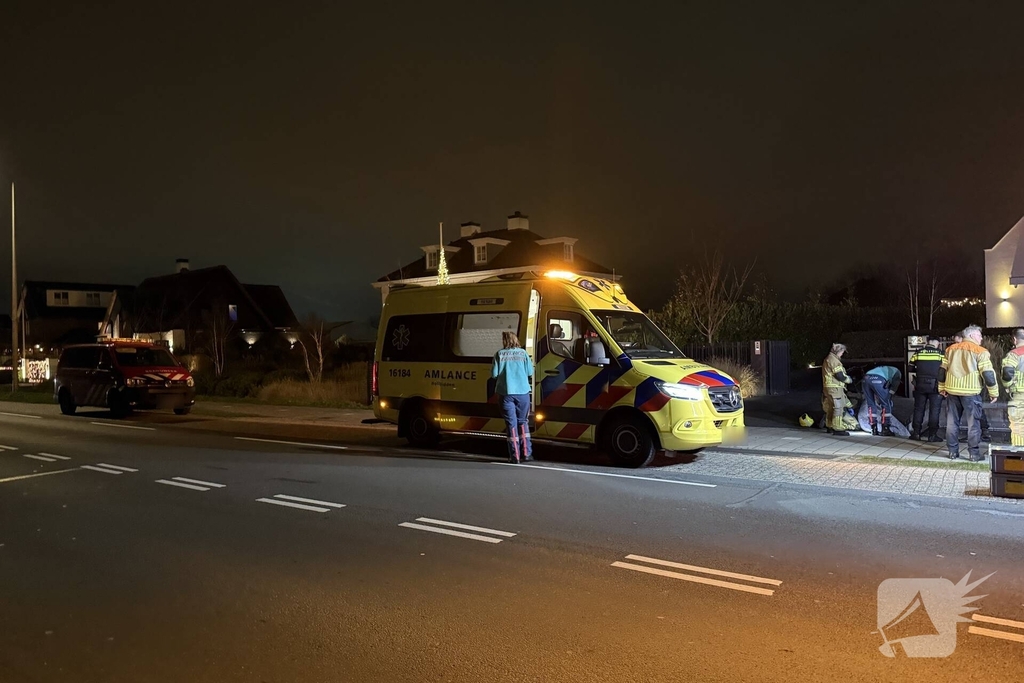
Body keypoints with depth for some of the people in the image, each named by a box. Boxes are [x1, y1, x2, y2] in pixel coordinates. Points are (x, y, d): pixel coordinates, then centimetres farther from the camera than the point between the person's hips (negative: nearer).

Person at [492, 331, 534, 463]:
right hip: (522, 392, 1)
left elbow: (494, 374, -3)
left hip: (506, 392, -1)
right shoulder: (523, 353, 1)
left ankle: (515, 455, 2)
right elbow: (530, 372, -1)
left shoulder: (500, 354, -2)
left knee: (511, 423, 4)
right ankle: (526, 453, 10)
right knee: (523, 422, 13)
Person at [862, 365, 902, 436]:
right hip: (878, 380, -6)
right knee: (887, 404, 9)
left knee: (871, 405, 16)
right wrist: (889, 398, 15)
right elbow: (894, 385, 10)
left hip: (866, 378, 6)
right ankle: (885, 429, 9)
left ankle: (874, 430, 18)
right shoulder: (897, 372, 28)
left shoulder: (884, 369, 44)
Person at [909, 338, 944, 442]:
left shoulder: (918, 353, 1)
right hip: (935, 386, -2)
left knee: (918, 409, 11)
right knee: (934, 410, 5)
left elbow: (911, 368, 7)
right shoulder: (940, 354, -4)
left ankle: (916, 433, 14)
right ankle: (932, 435, 5)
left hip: (920, 385, 2)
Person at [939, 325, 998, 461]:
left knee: (952, 422, 9)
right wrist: (993, 392, -1)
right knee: (973, 423, 3)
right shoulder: (980, 351, -5)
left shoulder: (951, 349, 11)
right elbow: (988, 374, -9)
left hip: (952, 390, 5)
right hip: (971, 392, -5)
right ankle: (974, 453, 4)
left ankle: (953, 452, 13)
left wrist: (942, 387, 21)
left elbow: (942, 369, 13)